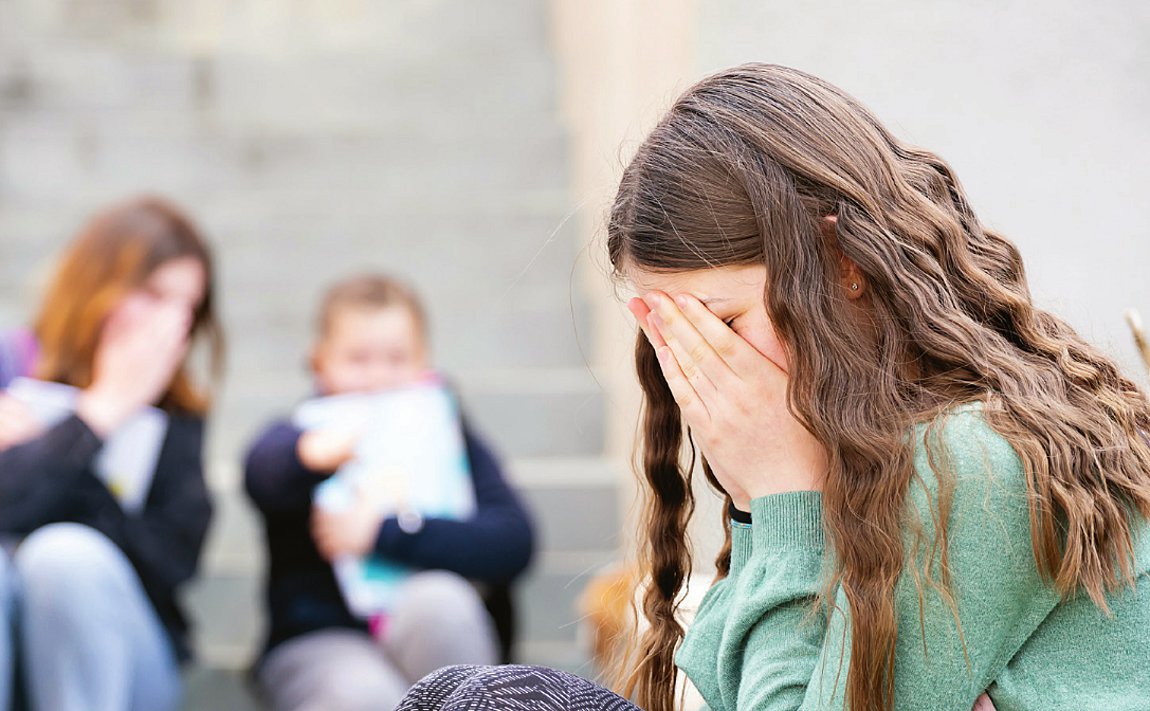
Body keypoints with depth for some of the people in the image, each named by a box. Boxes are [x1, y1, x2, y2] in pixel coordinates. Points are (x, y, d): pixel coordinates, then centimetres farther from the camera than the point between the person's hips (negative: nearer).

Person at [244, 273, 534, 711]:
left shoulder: (453, 441, 10)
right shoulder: (297, 439, 5)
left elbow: (512, 543, -9)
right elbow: (264, 472, -23)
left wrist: (386, 533, -16)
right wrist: (311, 452, -48)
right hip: (321, 641, -3)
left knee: (439, 595, -31)